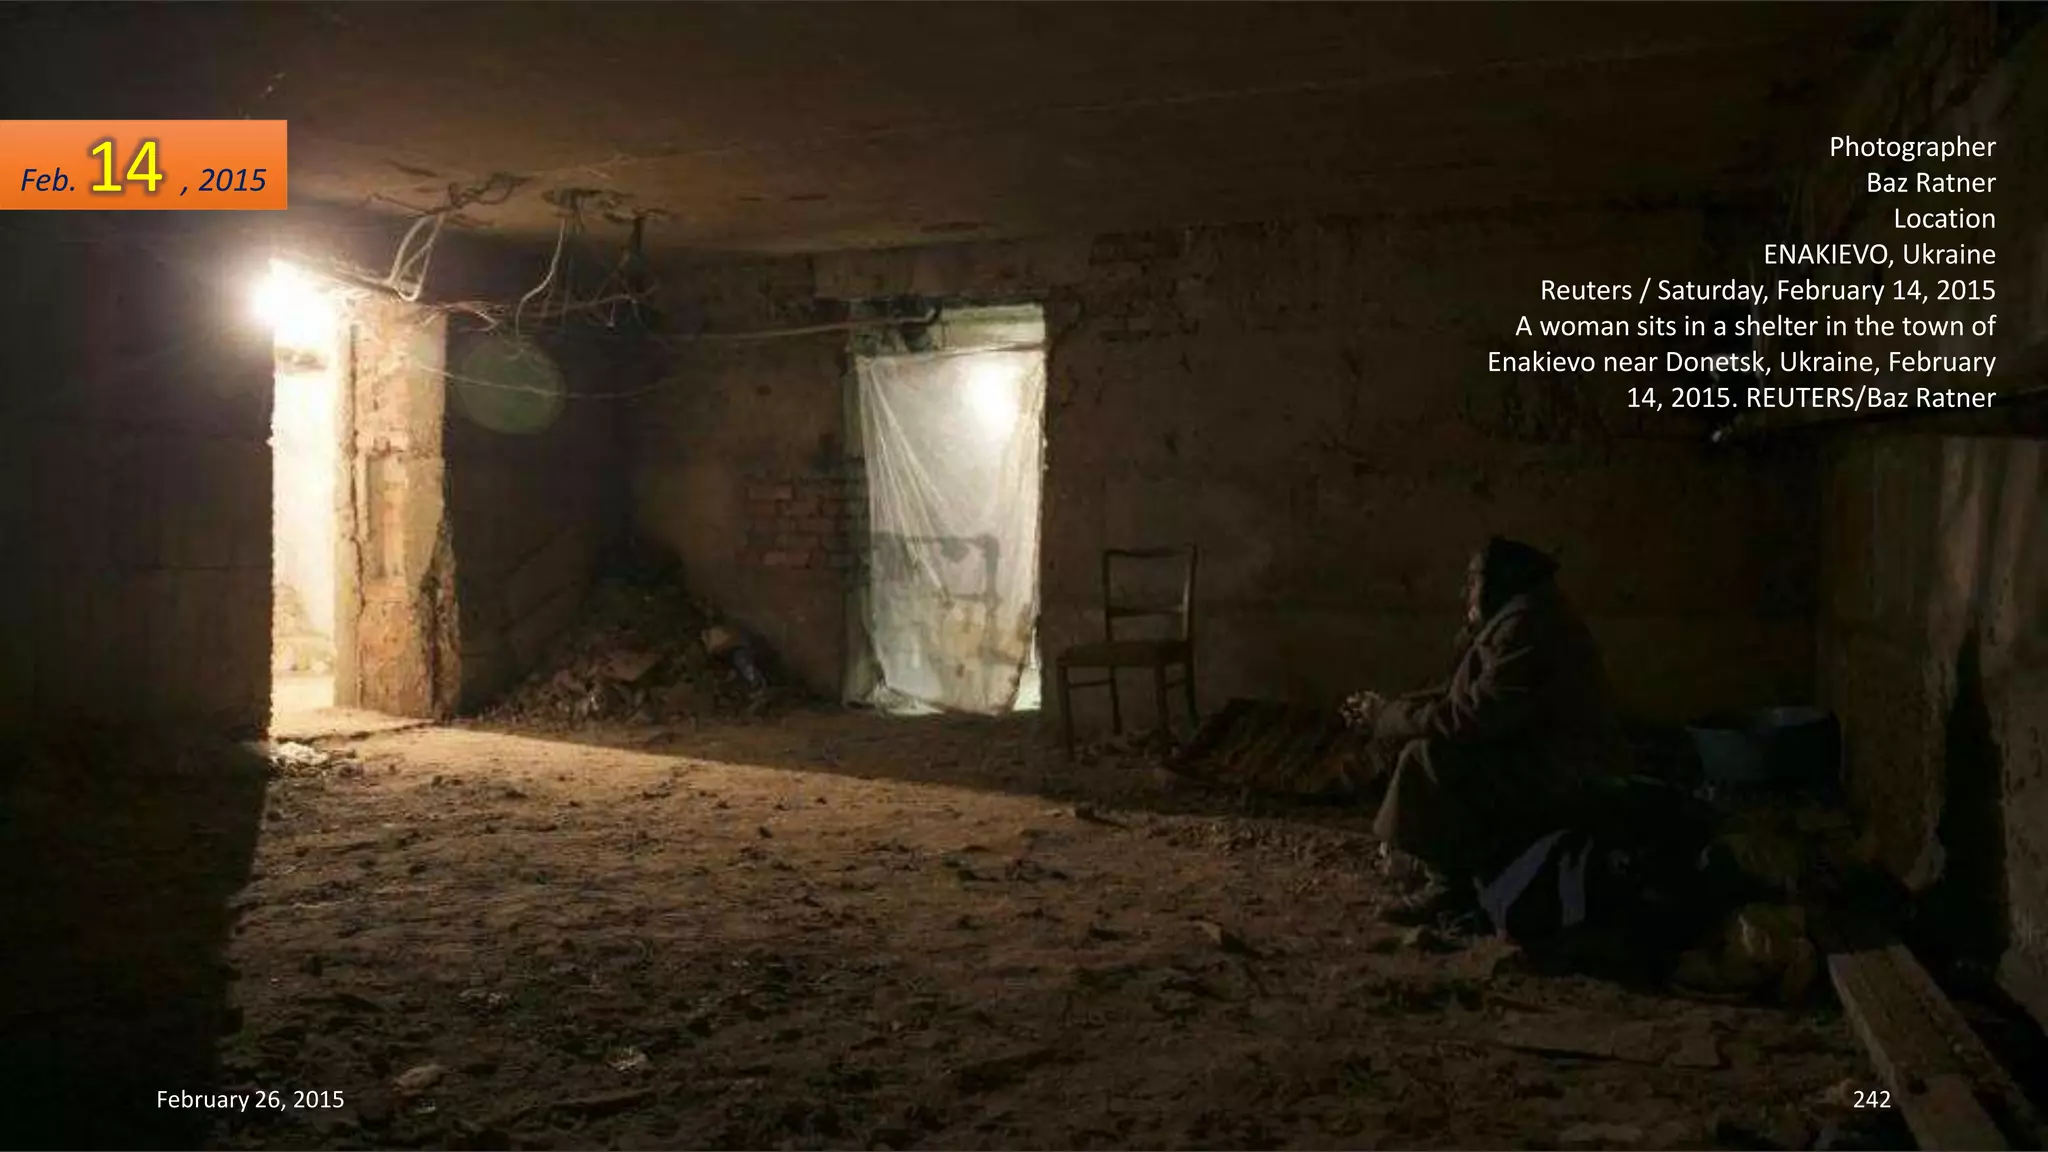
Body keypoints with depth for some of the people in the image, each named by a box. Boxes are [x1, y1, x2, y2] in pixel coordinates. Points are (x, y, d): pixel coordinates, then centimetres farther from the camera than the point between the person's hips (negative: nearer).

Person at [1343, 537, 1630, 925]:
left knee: (1426, 757, -21)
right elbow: (1461, 697, 15)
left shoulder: (1526, 626, -20)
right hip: (1541, 763, 11)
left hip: (1566, 782, -11)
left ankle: (1449, 885, -7)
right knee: (1412, 740, 9)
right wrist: (1385, 710, 6)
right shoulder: (1513, 620, 13)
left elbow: (1469, 719, -25)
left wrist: (1387, 716, -13)